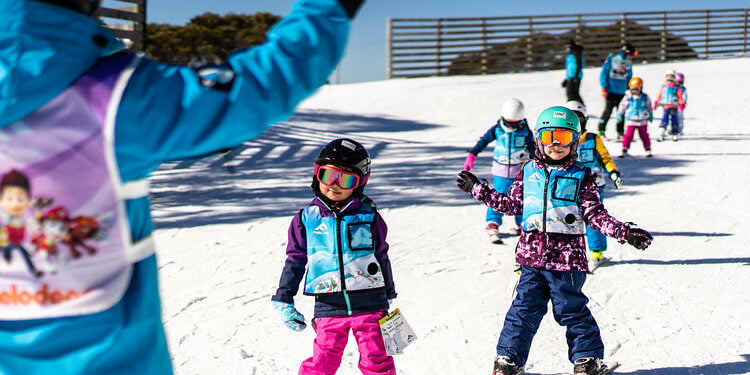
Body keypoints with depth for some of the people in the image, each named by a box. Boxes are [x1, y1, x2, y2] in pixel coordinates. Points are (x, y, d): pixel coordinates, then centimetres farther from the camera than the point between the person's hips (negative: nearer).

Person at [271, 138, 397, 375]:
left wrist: (388, 297, 19)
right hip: (329, 307, 0)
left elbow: (382, 257, 13)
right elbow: (295, 261, 12)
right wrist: (284, 301, 10)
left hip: (369, 304, 0)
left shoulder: (369, 216, 3)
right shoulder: (307, 219, 4)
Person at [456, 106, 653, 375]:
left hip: (566, 257, -3)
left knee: (570, 310, 5)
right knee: (525, 307, 4)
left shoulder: (581, 176, 0)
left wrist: (625, 232, -15)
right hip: (532, 255, 3)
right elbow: (512, 204, 19)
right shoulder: (529, 172, 9)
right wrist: (478, 190, 20)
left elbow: (595, 214, -3)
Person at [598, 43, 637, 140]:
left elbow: (629, 78, 22)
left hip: (622, 92, 5)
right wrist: (604, 88, -9)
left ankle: (621, 133, 11)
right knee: (608, 110, -7)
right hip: (611, 91, -5)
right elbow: (603, 73, -4)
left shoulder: (628, 64, 11)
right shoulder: (611, 59, -4)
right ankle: (601, 131, 3)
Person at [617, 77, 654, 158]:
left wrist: (651, 115, 22)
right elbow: (622, 106, 8)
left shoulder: (645, 97, 1)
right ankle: (624, 150, -2)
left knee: (644, 135, 9)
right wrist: (619, 115, 11)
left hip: (643, 121, 1)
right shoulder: (628, 97, -3)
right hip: (631, 121, -1)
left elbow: (649, 106, 16)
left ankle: (648, 150, 19)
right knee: (628, 135, -7)